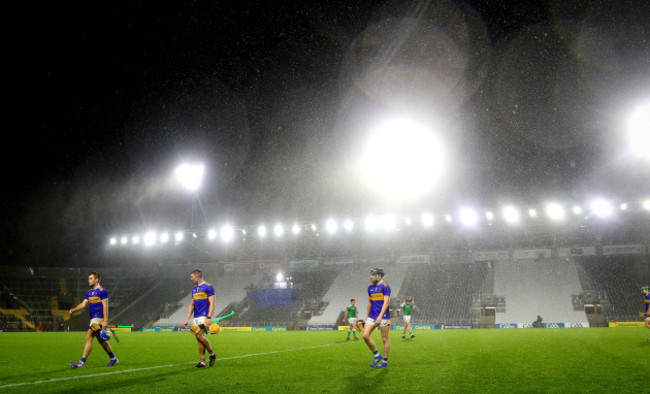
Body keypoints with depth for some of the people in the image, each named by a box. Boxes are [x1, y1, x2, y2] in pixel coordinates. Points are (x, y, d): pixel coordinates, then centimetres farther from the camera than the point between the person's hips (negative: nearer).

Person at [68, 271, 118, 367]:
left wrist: (105, 321, -18)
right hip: (93, 319, 9)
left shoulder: (102, 291, -9)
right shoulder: (89, 292, 17)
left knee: (88, 337, -12)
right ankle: (113, 359, 23)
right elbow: (83, 304, 14)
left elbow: (105, 306, -13)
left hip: (98, 318, -9)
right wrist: (74, 309, -5)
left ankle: (82, 362, -10)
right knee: (101, 340, 13)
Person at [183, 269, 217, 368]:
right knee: (199, 338, 4)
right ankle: (202, 362, 7)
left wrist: (209, 317, -19)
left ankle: (212, 353, 0)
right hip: (196, 318, 8)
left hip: (204, 316, -8)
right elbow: (191, 305, 21)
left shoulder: (208, 287, -6)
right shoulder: (194, 289, 18)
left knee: (199, 335, -18)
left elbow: (212, 303, -11)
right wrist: (187, 318, 14)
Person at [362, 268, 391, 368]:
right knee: (365, 335, -4)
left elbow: (386, 302, -16)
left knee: (385, 339, 0)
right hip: (372, 316, 7)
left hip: (383, 317, -7)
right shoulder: (370, 287, 12)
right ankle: (377, 356, 12)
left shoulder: (384, 286, -9)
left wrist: (380, 316, -23)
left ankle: (385, 361, 12)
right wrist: (367, 316, 18)